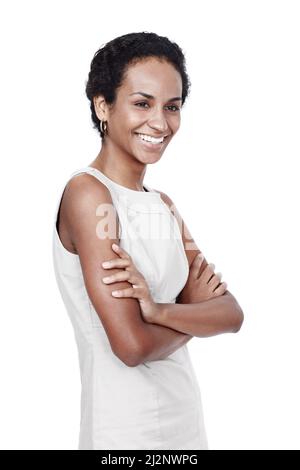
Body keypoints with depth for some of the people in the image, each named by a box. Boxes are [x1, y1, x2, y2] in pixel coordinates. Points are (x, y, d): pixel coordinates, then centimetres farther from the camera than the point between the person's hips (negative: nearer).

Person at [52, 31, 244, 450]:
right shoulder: (86, 192, -17)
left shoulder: (164, 205, 6)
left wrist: (160, 311, -23)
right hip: (125, 430, -7)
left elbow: (231, 314, -4)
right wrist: (196, 309, -6)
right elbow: (133, 345, -24)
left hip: (186, 419, 7)